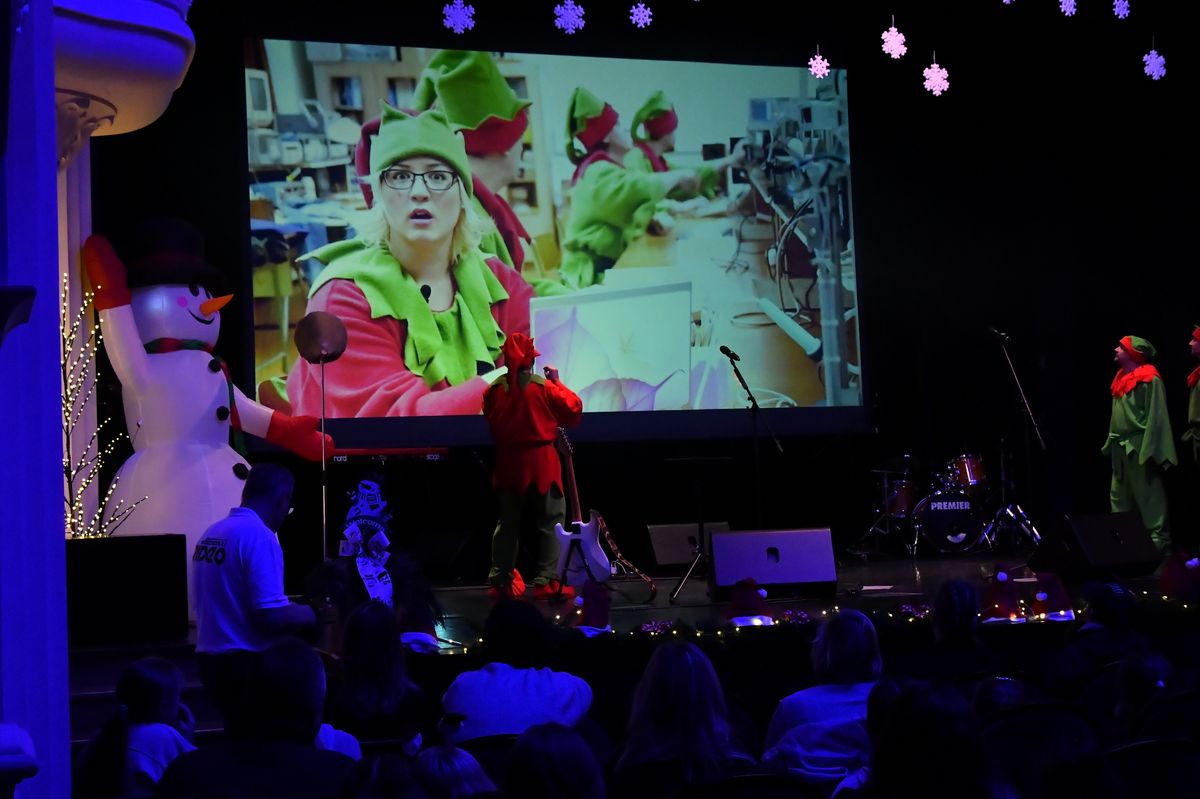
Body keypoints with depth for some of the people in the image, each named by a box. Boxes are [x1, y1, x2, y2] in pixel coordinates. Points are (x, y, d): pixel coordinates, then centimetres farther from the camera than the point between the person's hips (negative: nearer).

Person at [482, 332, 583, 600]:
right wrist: (557, 381, 6)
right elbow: (573, 409, -2)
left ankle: (501, 581, 14)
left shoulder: (494, 390, -3)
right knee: (550, 523, 4)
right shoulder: (544, 387, -12)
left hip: (508, 463, 4)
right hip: (541, 462, -3)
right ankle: (547, 582, -1)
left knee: (507, 523, 14)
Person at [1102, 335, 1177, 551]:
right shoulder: (1121, 380, 16)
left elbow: (1156, 417, -14)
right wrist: (1111, 444, 16)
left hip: (1139, 447, -9)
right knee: (1119, 498, 11)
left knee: (1148, 496, -8)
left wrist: (1149, 450, -20)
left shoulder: (1149, 380, -9)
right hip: (1121, 449, 9)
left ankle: (1158, 537, -7)